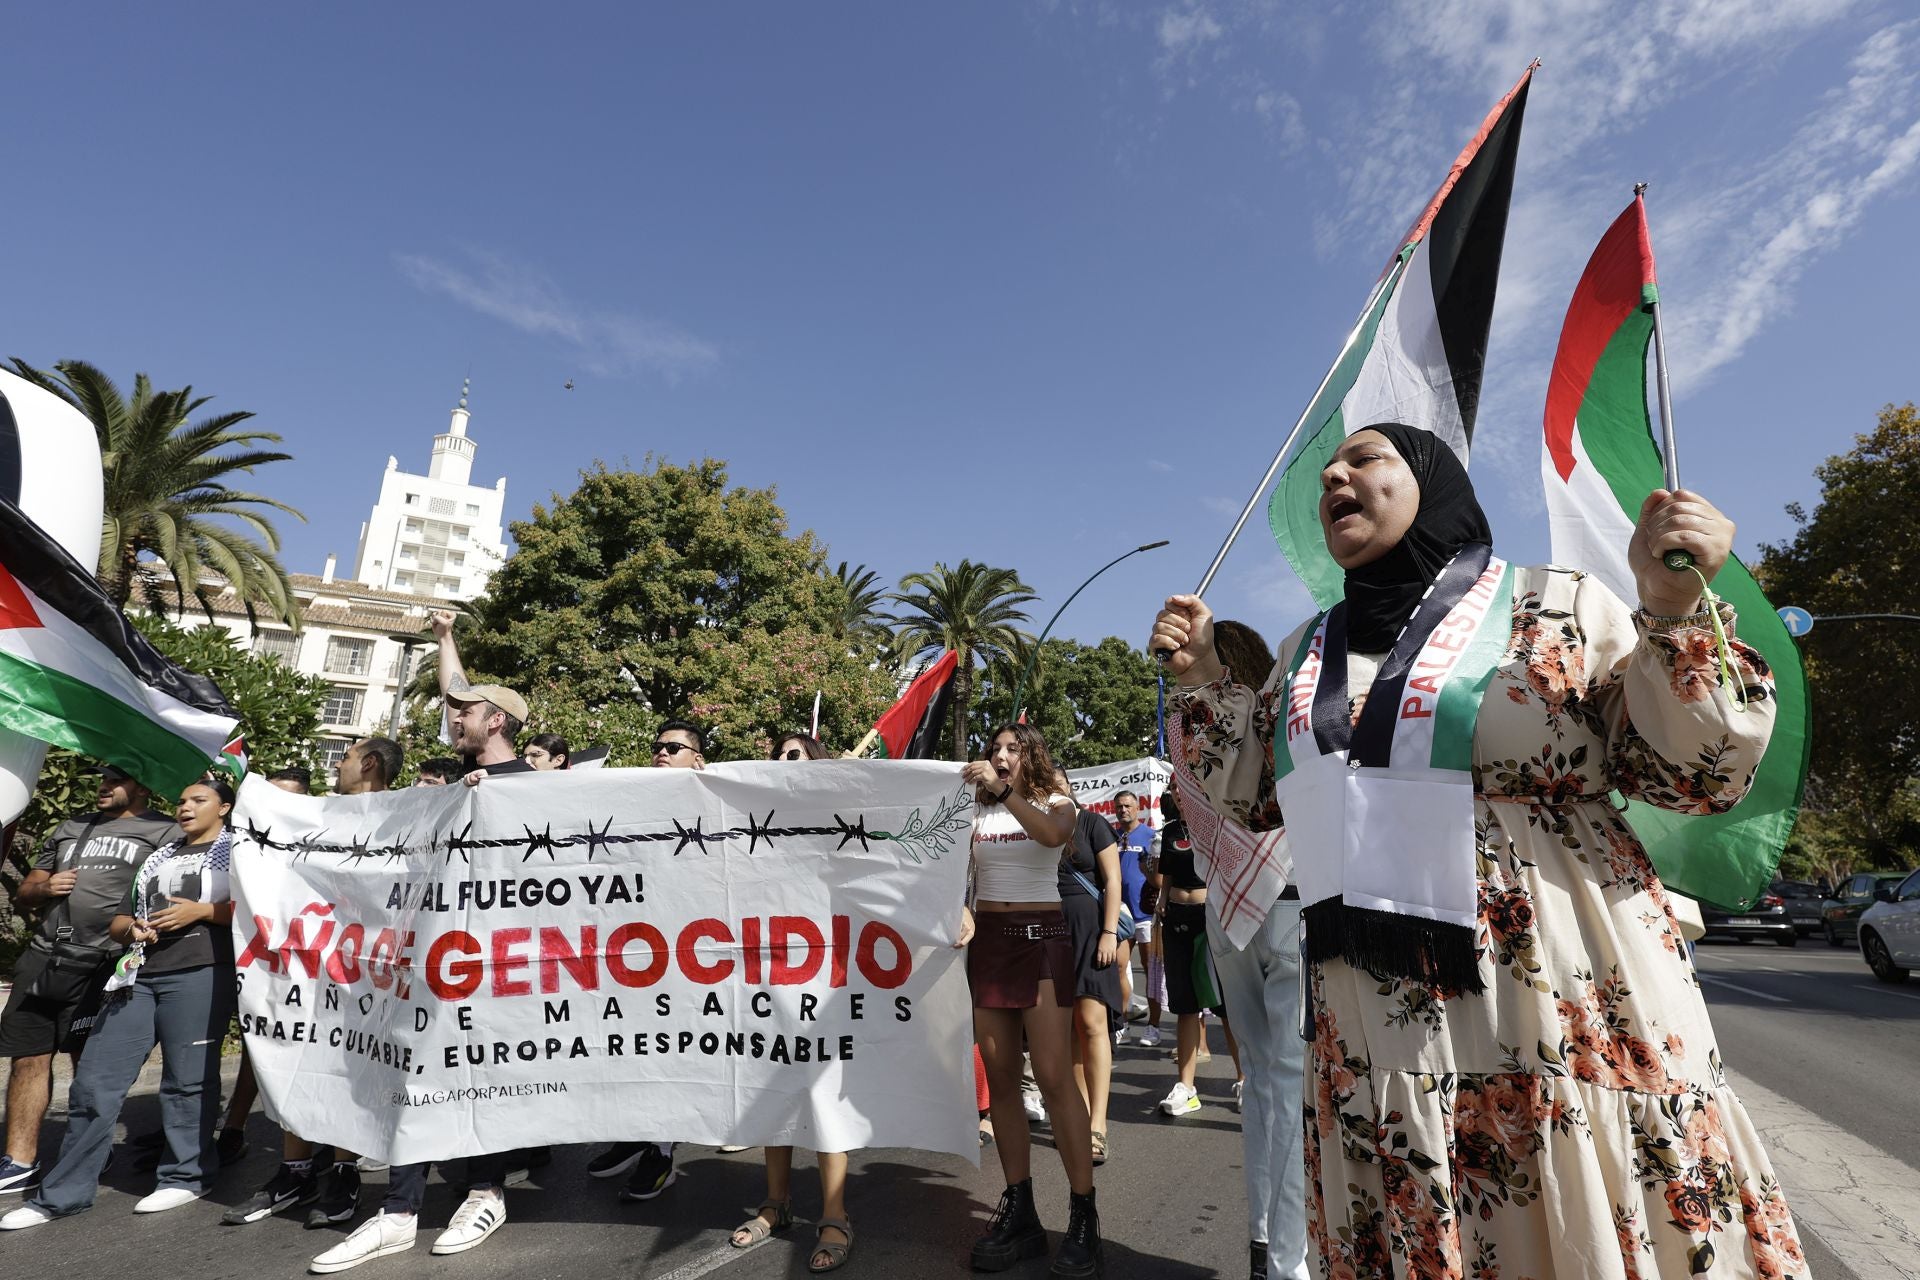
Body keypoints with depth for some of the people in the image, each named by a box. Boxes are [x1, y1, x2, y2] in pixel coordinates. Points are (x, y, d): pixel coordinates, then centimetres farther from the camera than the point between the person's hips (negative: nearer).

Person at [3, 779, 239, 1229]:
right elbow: (117, 923, 26)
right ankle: (64, 1193, 15)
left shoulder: (238, 850, 5)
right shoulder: (158, 857, 25)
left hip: (199, 975, -7)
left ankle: (186, 1177, 10)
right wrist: (131, 927, 3)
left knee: (187, 1080, -2)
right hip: (138, 976, 7)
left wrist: (203, 910, -14)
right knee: (94, 1081, 5)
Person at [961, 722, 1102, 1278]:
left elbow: (1052, 835, -20)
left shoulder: (1055, 802, 3)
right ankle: (1018, 1210, 15)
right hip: (987, 940, 4)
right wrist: (963, 910, -13)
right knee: (999, 1078, 5)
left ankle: (1084, 1216, 3)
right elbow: (959, 876, 6)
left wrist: (1003, 790, -25)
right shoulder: (978, 812, 10)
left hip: (1041, 937, -3)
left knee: (1054, 1077, -8)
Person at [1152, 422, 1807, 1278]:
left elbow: (1696, 777, -4)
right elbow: (1252, 801, 15)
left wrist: (1673, 611, -18)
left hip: (1568, 1023, -3)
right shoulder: (1306, 654, 10)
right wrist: (1203, 679, 3)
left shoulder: (1557, 610, -3)